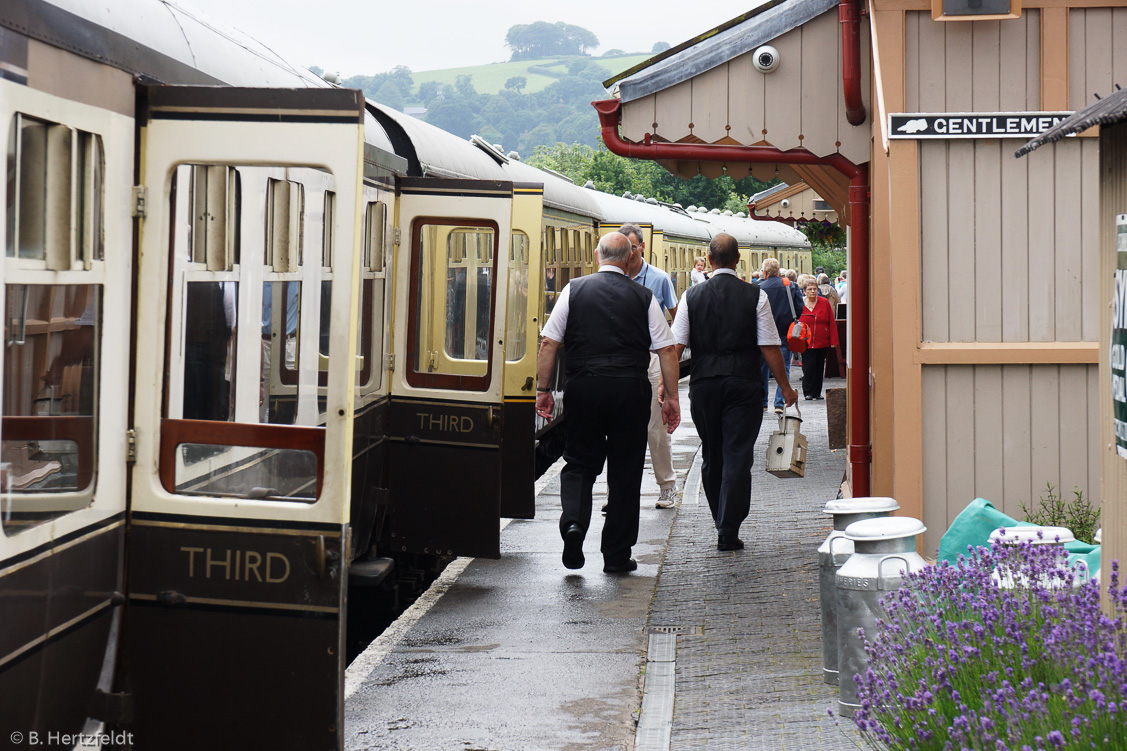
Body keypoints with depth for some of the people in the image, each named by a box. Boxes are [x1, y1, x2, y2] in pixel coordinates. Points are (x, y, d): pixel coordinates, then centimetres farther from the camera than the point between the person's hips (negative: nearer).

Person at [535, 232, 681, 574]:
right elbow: (666, 349, 1)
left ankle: (573, 520, -12)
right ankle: (617, 555, 13)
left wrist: (544, 389, 7)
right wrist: (671, 397, 6)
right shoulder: (644, 297, 3)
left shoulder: (574, 290, 4)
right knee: (625, 472, 9)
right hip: (631, 390, 0)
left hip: (584, 387, 0)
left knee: (580, 462, 15)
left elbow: (549, 343, 1)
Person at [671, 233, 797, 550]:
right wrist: (785, 387, 5)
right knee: (738, 456, 0)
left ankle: (721, 521, 28)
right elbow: (769, 348, -4)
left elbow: (675, 346, -3)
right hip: (744, 384, -2)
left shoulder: (691, 296, 0)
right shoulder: (755, 296, -4)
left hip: (704, 383, 2)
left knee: (711, 456, 16)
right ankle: (728, 531, -3)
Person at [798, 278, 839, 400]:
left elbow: (832, 323, 4)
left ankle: (817, 392, 18)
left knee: (819, 367, 9)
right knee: (808, 368, -6)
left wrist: (833, 341, -1)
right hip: (806, 343, -2)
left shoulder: (824, 303, 3)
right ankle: (808, 392, 3)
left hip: (822, 343, 2)